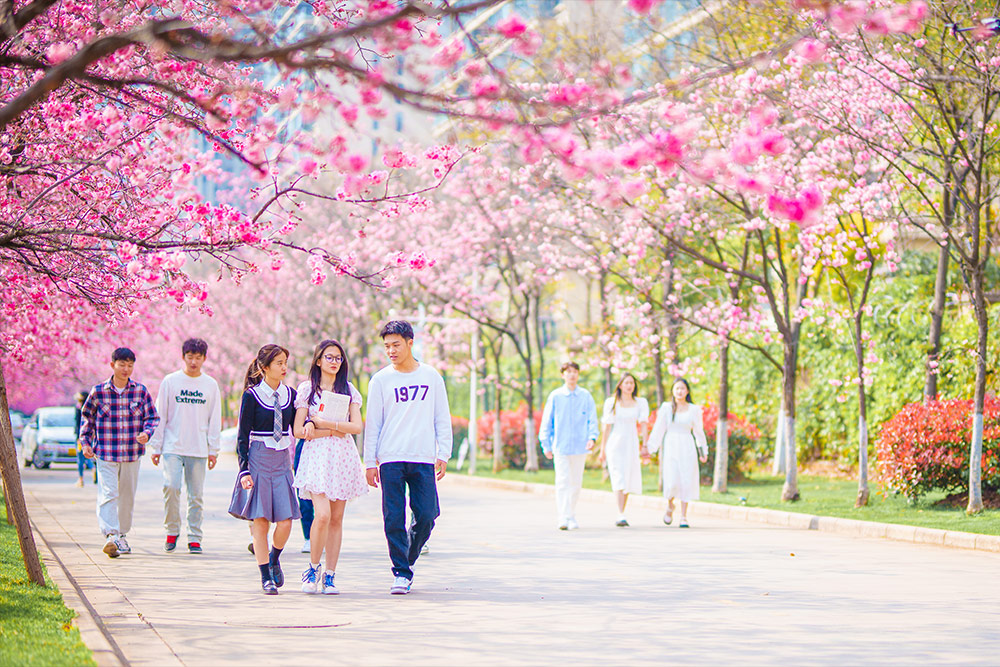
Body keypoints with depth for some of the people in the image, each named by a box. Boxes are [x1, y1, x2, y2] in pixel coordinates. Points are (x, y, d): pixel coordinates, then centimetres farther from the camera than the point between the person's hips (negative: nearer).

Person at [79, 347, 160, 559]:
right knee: (108, 494, -15)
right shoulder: (98, 391, -1)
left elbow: (152, 417, 9)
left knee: (127, 496, 11)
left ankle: (121, 535, 26)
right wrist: (85, 442, 5)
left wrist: (146, 433, -10)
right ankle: (110, 535, -23)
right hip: (105, 453, -2)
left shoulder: (141, 391, 3)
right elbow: (87, 416, 12)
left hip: (132, 453, 2)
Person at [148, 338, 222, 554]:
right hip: (173, 447, -1)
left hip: (199, 450, 1)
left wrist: (213, 450, 5)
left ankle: (194, 537, 9)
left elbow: (214, 420, 10)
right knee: (171, 486, -16)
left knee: (196, 494, 2)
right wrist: (156, 447, 1)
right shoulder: (170, 381, 3)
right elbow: (160, 416, 4)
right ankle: (172, 531, 1)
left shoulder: (211, 384, 7)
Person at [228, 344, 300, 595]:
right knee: (260, 521, -3)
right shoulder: (251, 395, -3)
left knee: (285, 521, -6)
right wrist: (244, 470, -11)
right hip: (258, 461, -3)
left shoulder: (290, 395, 8)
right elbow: (243, 436, -3)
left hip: (282, 461, 3)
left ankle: (274, 558, 24)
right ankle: (266, 577, 8)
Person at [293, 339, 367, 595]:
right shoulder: (307, 389, 5)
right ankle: (312, 569, 1)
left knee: (337, 518, 0)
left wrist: (324, 423, -9)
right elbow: (298, 431, -1)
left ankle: (330, 575, 6)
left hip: (343, 456, 3)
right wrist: (335, 431, -6)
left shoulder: (348, 390, 12)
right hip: (317, 456, -3)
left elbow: (356, 426, 1)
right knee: (322, 514, -18)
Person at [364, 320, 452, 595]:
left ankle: (407, 559, 19)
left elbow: (442, 419, 11)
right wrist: (370, 462, 3)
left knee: (426, 515, -4)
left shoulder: (431, 377, 9)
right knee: (394, 519, -6)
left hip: (424, 459, 1)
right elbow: (372, 423, 7)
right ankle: (401, 573, 2)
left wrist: (443, 454, 3)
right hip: (390, 459, -1)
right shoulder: (380, 380, 6)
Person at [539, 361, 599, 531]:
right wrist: (546, 445, 2)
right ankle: (564, 518, -11)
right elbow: (546, 422, 6)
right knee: (562, 482, -10)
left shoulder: (586, 396, 4)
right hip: (560, 446, -2)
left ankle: (572, 517, 19)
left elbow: (592, 420, 5)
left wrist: (592, 437, -13)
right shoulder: (555, 396, 2)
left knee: (576, 483, 7)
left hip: (580, 447, 2)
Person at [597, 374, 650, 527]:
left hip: (632, 444, 3)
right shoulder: (611, 403, 3)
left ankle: (621, 515, 20)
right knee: (619, 479, -14)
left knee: (628, 480, 7)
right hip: (615, 444, -3)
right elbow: (607, 427, 3)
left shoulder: (641, 403, 7)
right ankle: (621, 516, -22)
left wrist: (644, 446, -11)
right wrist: (603, 449, 1)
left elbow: (643, 425, 0)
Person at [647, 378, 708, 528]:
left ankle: (683, 517, 2)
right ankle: (670, 506, 19)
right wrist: (651, 448, -2)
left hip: (687, 449, 1)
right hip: (671, 448, -1)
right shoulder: (666, 408, 4)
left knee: (687, 482, -4)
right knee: (672, 482, -11)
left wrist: (703, 452, 13)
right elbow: (658, 430, 3)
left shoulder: (694, 410, 7)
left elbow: (698, 432, 14)